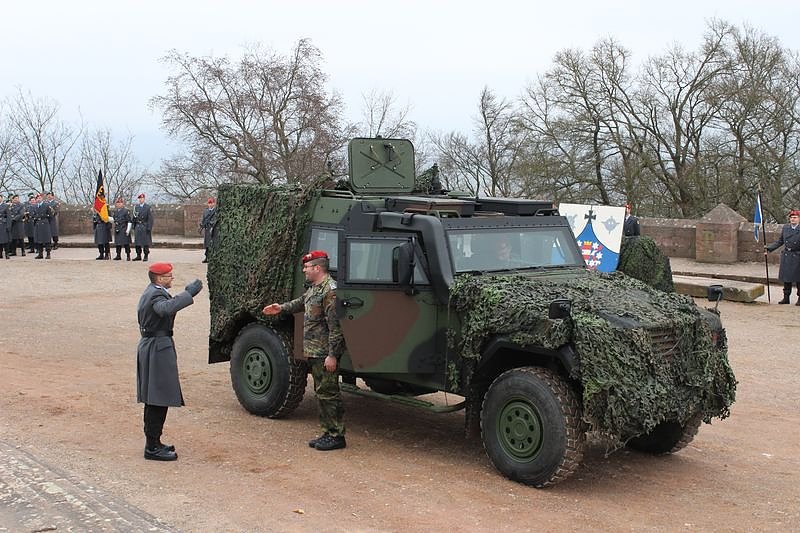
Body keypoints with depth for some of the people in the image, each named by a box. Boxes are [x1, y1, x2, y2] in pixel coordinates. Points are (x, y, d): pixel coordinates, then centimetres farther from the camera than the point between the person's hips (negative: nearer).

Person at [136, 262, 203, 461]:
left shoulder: (150, 293, 16)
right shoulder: (155, 295, -18)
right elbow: (167, 309, -39)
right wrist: (189, 293, -36)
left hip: (150, 346, 11)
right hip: (158, 349, -11)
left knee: (154, 400, 17)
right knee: (159, 400, -7)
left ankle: (153, 442, 26)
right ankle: (152, 448, -3)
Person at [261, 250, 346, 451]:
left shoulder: (330, 290, -18)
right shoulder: (314, 288, 14)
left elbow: (335, 327, -22)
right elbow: (301, 302, 38)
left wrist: (332, 355, -23)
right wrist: (282, 308, 33)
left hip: (325, 353, -10)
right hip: (314, 352, 10)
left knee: (328, 393, -5)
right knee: (322, 392, 14)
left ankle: (336, 436, 1)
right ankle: (328, 432, 23)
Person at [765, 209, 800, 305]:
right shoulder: (785, 227, 7)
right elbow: (779, 241, 14)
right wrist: (769, 248, 5)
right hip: (786, 256, 4)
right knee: (786, 278, 9)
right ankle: (786, 297, 17)